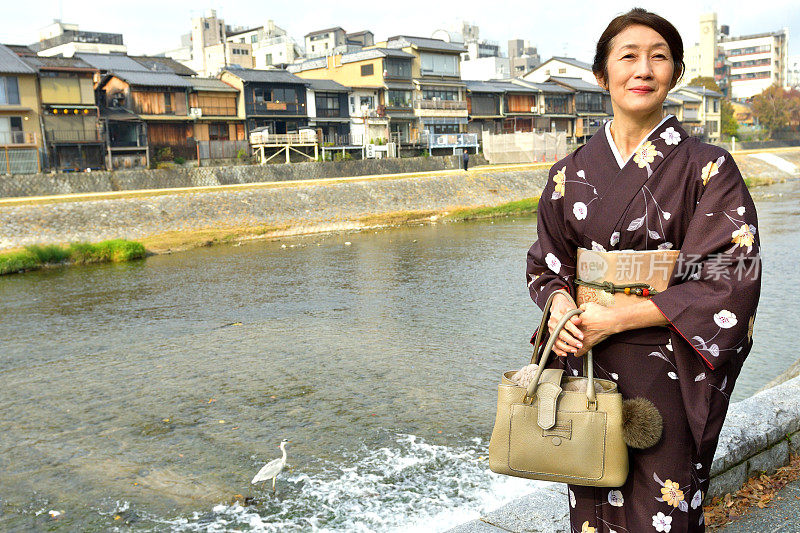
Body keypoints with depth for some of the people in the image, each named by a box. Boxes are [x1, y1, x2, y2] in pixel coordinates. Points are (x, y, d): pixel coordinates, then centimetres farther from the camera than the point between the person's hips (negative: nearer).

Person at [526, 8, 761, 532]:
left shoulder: (707, 167, -5)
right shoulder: (572, 173, 5)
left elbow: (732, 278, -10)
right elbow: (547, 263, 13)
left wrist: (617, 318, -15)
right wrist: (560, 304, -11)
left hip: (669, 372, -3)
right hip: (587, 364, 3)